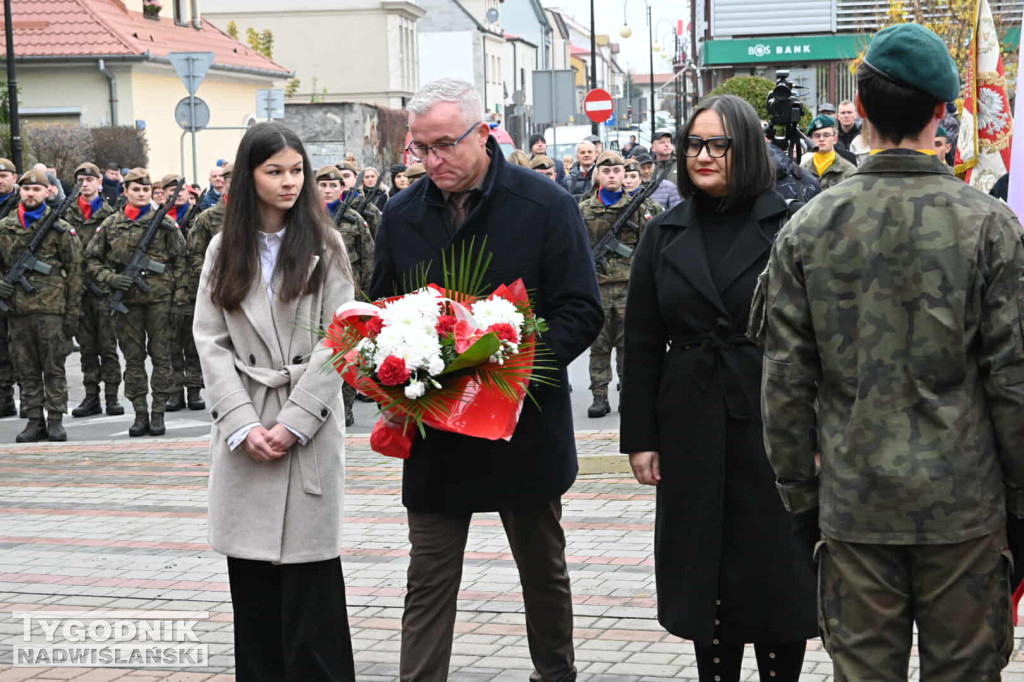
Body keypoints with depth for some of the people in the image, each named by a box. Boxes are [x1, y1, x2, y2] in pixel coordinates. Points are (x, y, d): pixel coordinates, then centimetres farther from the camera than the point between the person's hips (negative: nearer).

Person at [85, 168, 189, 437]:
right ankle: (140, 413, 12)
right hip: (127, 300, 2)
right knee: (133, 358, 5)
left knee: (161, 357, 1)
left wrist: (180, 298, -5)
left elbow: (180, 261, 1)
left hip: (160, 298, -2)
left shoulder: (165, 222, 2)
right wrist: (109, 277, -5)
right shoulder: (111, 224, 7)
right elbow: (92, 259, 13)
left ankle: (158, 413, 7)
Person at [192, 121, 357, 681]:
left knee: (309, 572, -3)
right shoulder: (225, 250, 8)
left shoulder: (324, 247, 2)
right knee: (251, 574, 4)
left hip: (309, 431, -2)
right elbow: (211, 341, 3)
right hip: (242, 433, 2)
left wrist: (294, 422, -12)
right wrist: (244, 426, -8)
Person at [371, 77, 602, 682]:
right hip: (433, 434, 2)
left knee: (543, 569, 16)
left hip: (527, 425, -2)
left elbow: (581, 313, -9)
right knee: (429, 580, 2)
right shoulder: (403, 216, 3)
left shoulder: (546, 206, -8)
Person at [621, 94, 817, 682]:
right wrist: (640, 437, 2)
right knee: (704, 573, 8)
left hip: (771, 425, -3)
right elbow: (642, 345, 7)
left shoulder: (788, 229, -4)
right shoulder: (664, 236, 7)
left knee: (776, 573, 4)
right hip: (691, 429, 3)